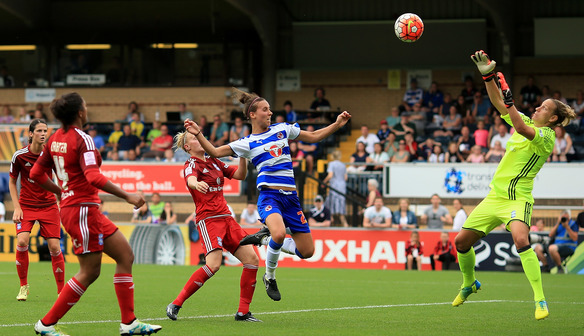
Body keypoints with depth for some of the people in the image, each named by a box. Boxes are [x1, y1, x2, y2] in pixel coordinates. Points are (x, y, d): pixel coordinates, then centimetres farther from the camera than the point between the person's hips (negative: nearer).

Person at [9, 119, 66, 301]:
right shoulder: (20, 155, -8)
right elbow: (12, 182, 4)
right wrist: (17, 207, -5)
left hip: (48, 204, 0)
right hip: (26, 204, 0)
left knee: (54, 246, -9)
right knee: (22, 241, -20)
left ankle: (62, 290, 4)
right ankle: (23, 286, -2)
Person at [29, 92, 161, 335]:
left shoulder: (55, 139, 10)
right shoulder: (82, 139, -16)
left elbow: (36, 173, 16)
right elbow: (93, 177, -28)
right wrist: (127, 196, -25)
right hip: (82, 210, -10)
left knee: (125, 255, 9)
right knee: (89, 272, -3)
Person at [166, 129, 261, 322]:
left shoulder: (214, 162, 18)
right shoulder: (191, 165, -5)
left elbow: (240, 175, 20)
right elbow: (191, 180, -28)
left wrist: (242, 156, 3)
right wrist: (196, 184, -52)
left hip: (226, 218, 8)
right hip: (208, 219, -8)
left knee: (252, 259, -1)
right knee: (213, 264, -24)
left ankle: (243, 312, 5)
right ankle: (175, 305, -15)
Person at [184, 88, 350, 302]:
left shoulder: (282, 130, 14)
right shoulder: (246, 144, 4)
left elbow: (314, 137, 23)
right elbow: (215, 152, 1)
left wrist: (337, 125, 14)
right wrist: (198, 135, -12)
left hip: (290, 197, 5)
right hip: (269, 194, -5)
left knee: (307, 251, 2)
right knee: (279, 233, -35)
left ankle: (264, 238, 23)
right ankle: (270, 277, -8)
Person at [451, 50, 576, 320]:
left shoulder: (547, 136, -11)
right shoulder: (527, 122, 11)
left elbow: (522, 130, -31)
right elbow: (497, 103, 10)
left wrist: (509, 100, -30)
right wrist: (487, 74, 0)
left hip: (517, 199, -8)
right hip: (495, 195, 8)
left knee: (522, 240, -34)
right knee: (461, 241, 8)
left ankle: (540, 301, -29)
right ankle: (469, 284, 36)